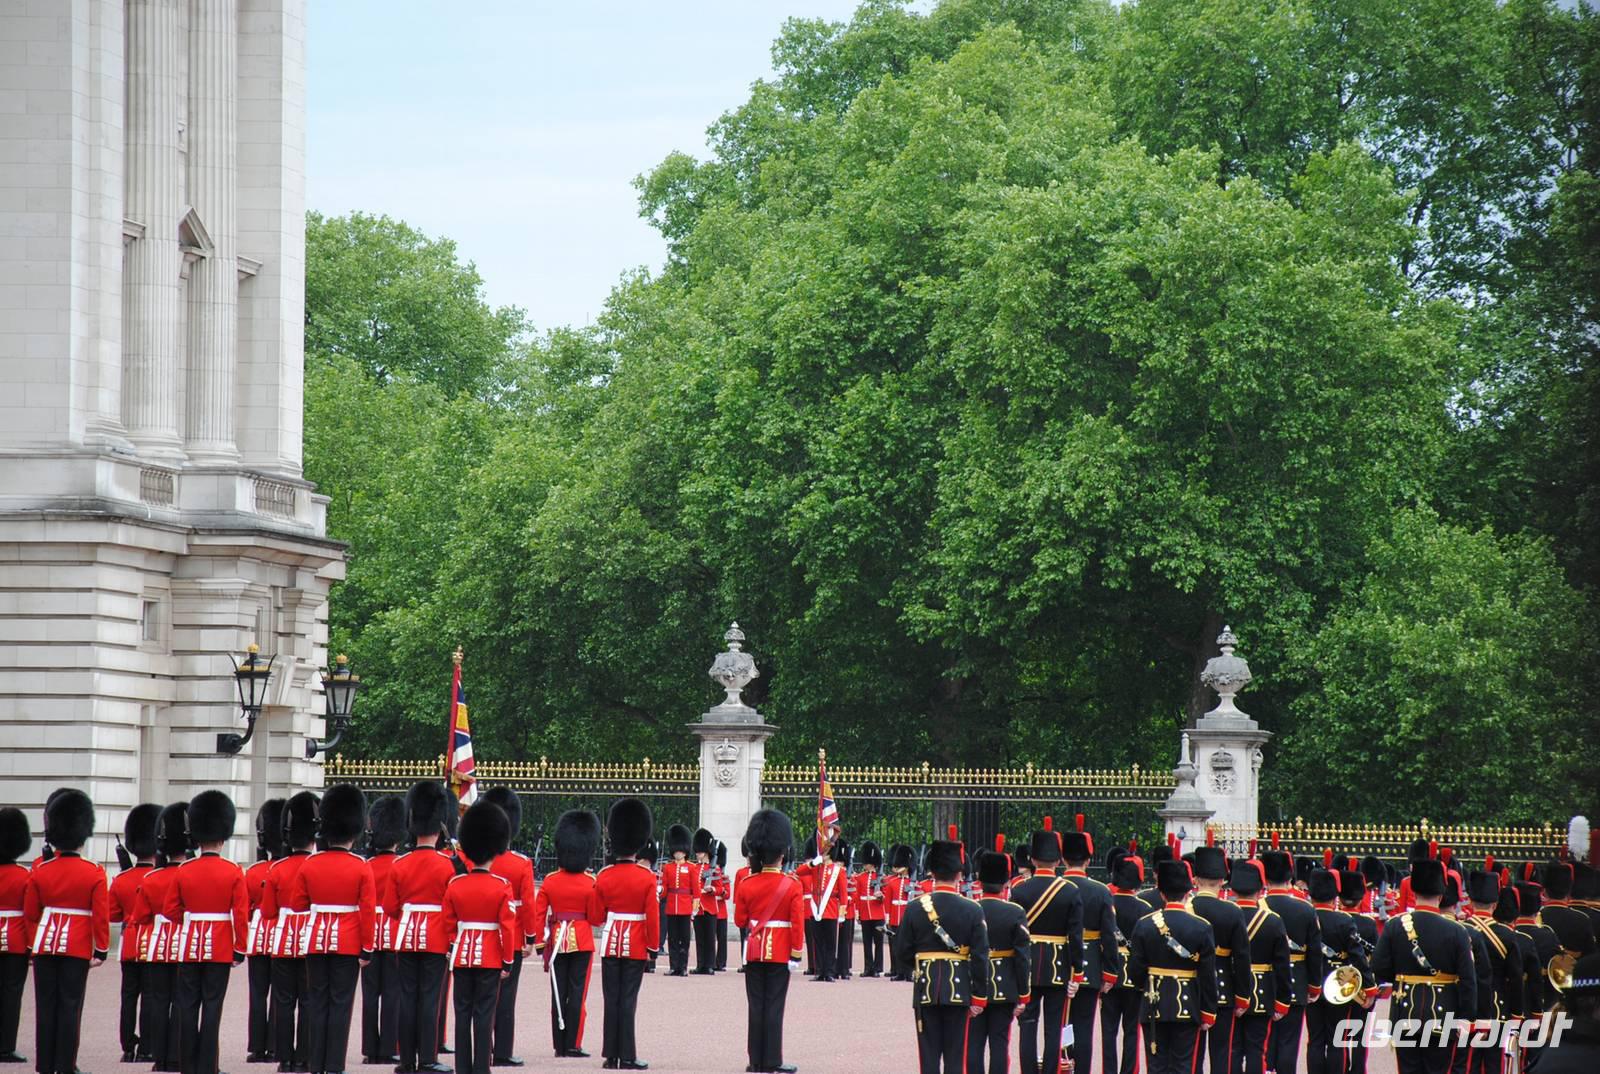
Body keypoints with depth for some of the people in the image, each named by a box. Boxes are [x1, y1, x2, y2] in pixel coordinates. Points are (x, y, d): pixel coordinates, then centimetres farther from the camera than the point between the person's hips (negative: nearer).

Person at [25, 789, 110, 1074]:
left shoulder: (40, 872, 0)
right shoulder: (95, 874, -7)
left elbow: (30, 914, 8)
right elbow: (102, 916, -8)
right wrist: (101, 950, 1)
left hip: (45, 945, 2)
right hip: (77, 949, -2)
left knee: (46, 1005, 6)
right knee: (70, 1006, 1)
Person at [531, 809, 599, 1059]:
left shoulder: (550, 881, -1)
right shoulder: (590, 882, -8)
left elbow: (538, 914, -1)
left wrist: (539, 942, 6)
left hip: (557, 940, 2)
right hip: (582, 941, -2)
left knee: (558, 994, 7)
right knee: (577, 994, 1)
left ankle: (559, 1046, 9)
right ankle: (573, 1046, -1)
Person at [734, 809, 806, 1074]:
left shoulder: (746, 884, -4)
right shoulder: (793, 886, -10)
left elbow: (739, 920, 1)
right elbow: (798, 924, -11)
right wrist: (795, 955, -6)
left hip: (754, 950, 2)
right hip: (780, 952, -2)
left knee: (755, 1005, 7)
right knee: (774, 1007, 1)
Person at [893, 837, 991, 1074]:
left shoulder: (915, 908, -4)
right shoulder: (972, 910, -7)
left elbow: (904, 953, 0)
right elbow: (980, 957, -7)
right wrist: (979, 997, -1)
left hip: (926, 990, 1)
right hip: (959, 990, -1)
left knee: (929, 1054, 5)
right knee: (955, 1054, 4)